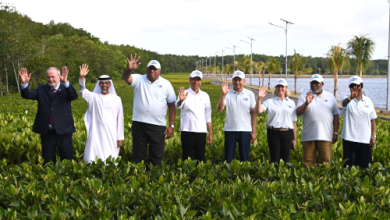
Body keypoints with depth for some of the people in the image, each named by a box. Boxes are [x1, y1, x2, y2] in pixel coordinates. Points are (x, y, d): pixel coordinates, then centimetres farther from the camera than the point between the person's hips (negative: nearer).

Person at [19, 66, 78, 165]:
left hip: (63, 131, -3)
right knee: (47, 161, 11)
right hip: (46, 131, 3)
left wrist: (66, 82, -39)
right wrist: (24, 83, -24)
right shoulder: (41, 89, 9)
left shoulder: (66, 89, -1)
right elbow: (27, 95, -3)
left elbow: (74, 96, -22)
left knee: (67, 160, 6)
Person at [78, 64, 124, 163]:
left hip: (111, 135, 1)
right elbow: (82, 91, -15)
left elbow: (120, 119, 7)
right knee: (93, 160, -4)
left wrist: (120, 137, 5)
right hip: (96, 134, 0)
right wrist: (82, 78, -33)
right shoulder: (93, 97, 4)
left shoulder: (116, 99, 6)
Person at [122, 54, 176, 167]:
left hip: (158, 125, 0)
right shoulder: (139, 80, 3)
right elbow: (125, 77, -16)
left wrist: (171, 125, -3)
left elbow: (172, 106, 2)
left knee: (157, 157, 6)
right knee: (138, 156, 10)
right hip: (139, 123, 0)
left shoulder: (166, 84, 3)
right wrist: (130, 69, -38)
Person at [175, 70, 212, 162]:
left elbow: (208, 116, 13)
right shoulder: (184, 93, 1)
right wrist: (181, 100, -42)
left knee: (200, 158, 5)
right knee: (187, 157, 0)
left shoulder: (205, 96, 11)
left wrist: (210, 133, 9)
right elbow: (177, 106, -18)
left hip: (201, 131, 3)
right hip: (187, 130, -3)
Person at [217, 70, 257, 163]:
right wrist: (223, 94, -24)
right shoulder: (228, 94, 0)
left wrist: (254, 132, 0)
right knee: (228, 158, 5)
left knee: (245, 158, 8)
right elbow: (219, 108, -13)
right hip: (230, 130, -1)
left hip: (245, 131, 1)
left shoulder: (249, 94, 2)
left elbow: (253, 113, 3)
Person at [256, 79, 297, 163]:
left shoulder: (291, 103, 12)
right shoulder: (270, 102, 4)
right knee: (275, 159, -1)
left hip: (287, 134, 2)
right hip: (273, 133, -2)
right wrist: (259, 98, -27)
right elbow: (259, 110, -13)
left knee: (286, 158, 5)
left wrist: (294, 138, 13)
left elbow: (294, 122, 13)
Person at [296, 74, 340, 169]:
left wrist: (336, 132, 5)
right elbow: (298, 112, -4)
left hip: (325, 136, 0)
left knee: (325, 161, -2)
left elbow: (336, 116, 11)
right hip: (308, 136, 0)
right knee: (308, 161, 2)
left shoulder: (330, 97, 12)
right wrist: (306, 103, -21)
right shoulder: (304, 96, 8)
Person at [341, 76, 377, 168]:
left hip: (365, 140, 2)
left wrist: (373, 137, 2)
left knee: (364, 166, 5)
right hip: (349, 139, -2)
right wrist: (351, 97, -50)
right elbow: (344, 102, -28)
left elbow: (372, 120, 10)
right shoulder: (347, 99, -1)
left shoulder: (368, 101, 8)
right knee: (349, 165, -1)